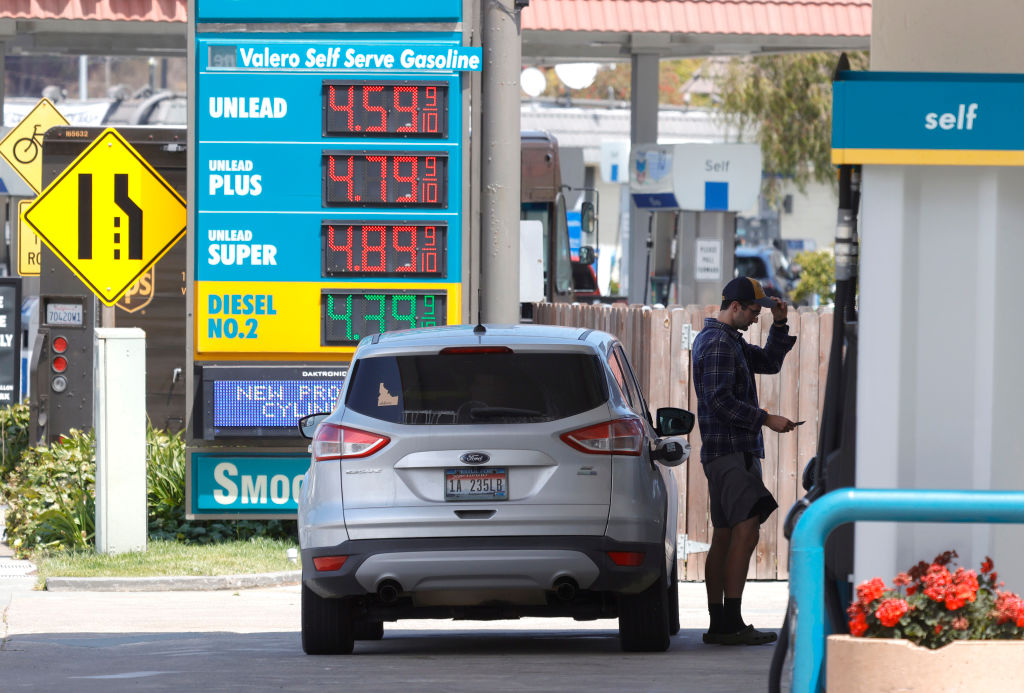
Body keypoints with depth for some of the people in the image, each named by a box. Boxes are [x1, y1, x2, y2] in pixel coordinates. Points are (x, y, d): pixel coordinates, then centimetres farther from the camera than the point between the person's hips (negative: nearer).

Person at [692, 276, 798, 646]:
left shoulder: (728, 341, 20)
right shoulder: (719, 343, -13)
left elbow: (769, 362, 24)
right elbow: (720, 400, -21)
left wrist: (779, 325, 11)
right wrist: (766, 419, -19)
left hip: (730, 454, 11)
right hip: (730, 452, -11)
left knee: (724, 537, 10)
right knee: (746, 530, -18)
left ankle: (719, 625, 11)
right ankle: (731, 622, -25)